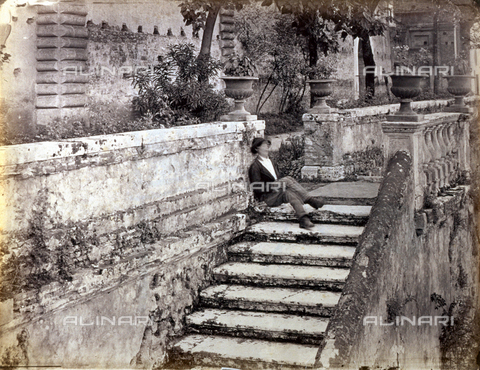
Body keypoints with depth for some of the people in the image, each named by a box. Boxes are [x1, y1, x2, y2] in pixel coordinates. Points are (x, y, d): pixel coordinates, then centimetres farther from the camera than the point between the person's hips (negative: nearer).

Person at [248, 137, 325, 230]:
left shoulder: (271, 162, 24)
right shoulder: (255, 166, -3)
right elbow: (256, 188, -13)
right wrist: (273, 186, -22)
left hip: (278, 193, 6)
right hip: (267, 197, -6)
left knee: (289, 193, -30)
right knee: (288, 179, -28)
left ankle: (303, 219, -49)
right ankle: (309, 199, -35)